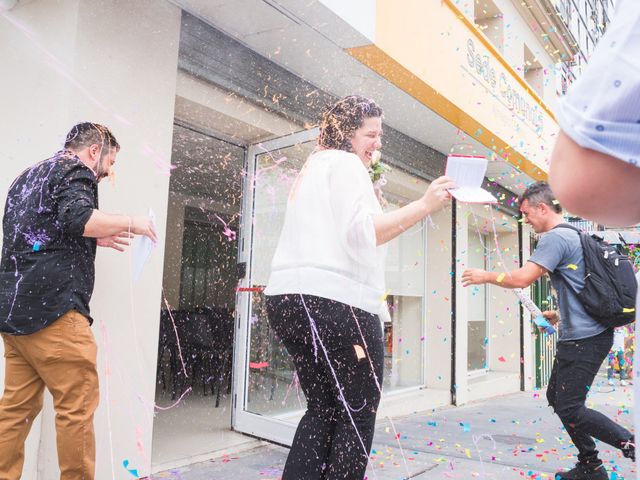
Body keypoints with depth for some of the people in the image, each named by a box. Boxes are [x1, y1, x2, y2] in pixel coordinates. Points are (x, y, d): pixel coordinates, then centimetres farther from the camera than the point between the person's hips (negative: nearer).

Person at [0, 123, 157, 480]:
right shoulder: (74, 171, -2)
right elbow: (78, 218, -21)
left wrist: (94, 239, 23)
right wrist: (129, 223, -8)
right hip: (53, 309, -9)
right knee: (77, 407, -3)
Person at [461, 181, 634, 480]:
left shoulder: (556, 237, -15)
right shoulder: (573, 235, 17)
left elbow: (522, 278, -21)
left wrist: (486, 276, -6)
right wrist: (561, 315, 21)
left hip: (584, 338, -10)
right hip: (580, 334, 10)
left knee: (570, 410, -6)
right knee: (557, 397, 15)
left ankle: (631, 444, 4)